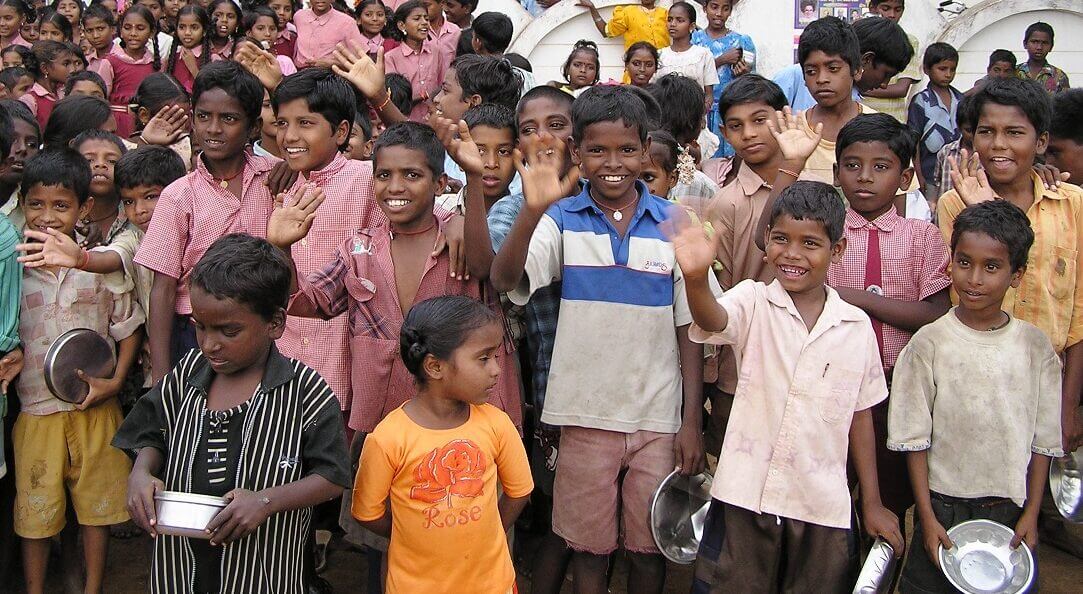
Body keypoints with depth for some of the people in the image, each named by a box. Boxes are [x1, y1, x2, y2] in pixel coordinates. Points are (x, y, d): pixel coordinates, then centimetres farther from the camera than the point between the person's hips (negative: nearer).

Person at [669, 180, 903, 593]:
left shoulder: (857, 325, 2)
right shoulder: (753, 302, -6)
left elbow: (859, 415, 9)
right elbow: (712, 320, -29)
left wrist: (872, 503, 11)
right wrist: (696, 278, -51)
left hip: (823, 508, 2)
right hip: (745, 496, -2)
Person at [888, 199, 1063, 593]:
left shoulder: (1035, 347, -1)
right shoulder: (929, 344, -7)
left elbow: (1043, 441, 4)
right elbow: (914, 439, -5)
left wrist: (1031, 514, 0)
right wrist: (927, 516, -7)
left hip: (1011, 508, 2)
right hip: (944, 506, -2)